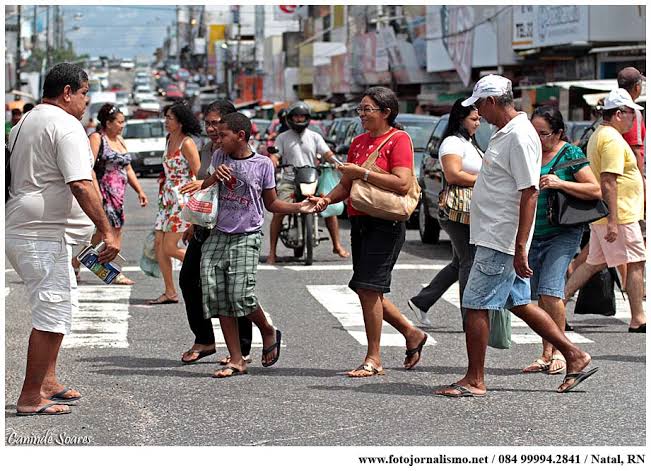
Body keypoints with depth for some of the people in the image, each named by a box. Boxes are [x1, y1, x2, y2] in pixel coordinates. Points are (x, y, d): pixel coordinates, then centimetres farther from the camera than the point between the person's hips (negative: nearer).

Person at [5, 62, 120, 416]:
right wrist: (107, 232, -21)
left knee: (62, 304, 20)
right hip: (43, 236, -11)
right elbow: (81, 185, -22)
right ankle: (30, 398, -5)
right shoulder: (65, 125, -13)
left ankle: (48, 382, 24)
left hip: (20, 231, 11)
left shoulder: (24, 124, 19)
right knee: (52, 313, -7)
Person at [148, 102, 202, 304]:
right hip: (167, 200, 9)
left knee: (169, 248, -9)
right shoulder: (169, 140, 11)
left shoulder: (187, 143, -14)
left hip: (183, 200, -9)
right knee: (159, 245, 4)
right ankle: (170, 293, 10)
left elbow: (199, 175, -13)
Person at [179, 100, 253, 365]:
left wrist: (206, 183, -41)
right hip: (205, 228, 8)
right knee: (188, 279, 6)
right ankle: (204, 341, 19)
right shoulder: (207, 150, 15)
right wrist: (193, 224, 26)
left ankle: (242, 350, 8)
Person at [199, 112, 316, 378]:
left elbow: (271, 203, 7)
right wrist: (214, 177, -5)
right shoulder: (219, 157, 8)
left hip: (246, 237, -4)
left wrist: (298, 207, -8)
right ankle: (236, 360, 1)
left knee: (240, 295, -17)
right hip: (218, 235, 4)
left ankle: (269, 333, 14)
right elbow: (203, 192, 16)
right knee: (217, 295, -5)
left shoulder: (262, 164, -1)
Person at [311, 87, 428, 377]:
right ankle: (412, 334, 28)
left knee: (368, 287, -11)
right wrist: (327, 199, -1)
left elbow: (402, 184, -19)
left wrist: (362, 173, -19)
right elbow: (347, 186, 20)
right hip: (359, 221, 8)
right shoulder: (358, 142, 17)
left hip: (385, 224, -8)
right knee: (366, 290, 10)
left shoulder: (398, 140, -7)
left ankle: (373, 359, -3)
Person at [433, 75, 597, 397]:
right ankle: (574, 357, 21)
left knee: (475, 305, -5)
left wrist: (520, 247, -24)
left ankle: (474, 381, 3)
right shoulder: (505, 133, 14)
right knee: (520, 304, 15)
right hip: (495, 237, 10)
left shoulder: (520, 136, -17)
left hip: (501, 241, -10)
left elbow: (529, 193, -22)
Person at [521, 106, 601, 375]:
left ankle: (559, 351, -3)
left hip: (563, 234, -6)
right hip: (533, 235, 6)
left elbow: (596, 191, -9)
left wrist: (561, 184, -20)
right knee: (540, 296, 6)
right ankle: (547, 354, 13)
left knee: (550, 291, -16)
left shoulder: (570, 154, -6)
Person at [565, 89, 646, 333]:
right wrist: (613, 220, -26)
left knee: (595, 262, 13)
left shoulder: (598, 136, 17)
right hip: (619, 216, -10)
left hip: (602, 216, 10)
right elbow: (609, 182, -24)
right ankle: (637, 319, 1)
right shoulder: (613, 139, -16)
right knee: (636, 263, -2)